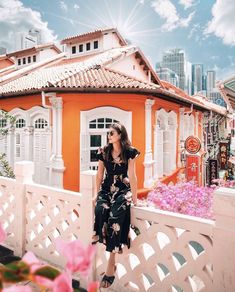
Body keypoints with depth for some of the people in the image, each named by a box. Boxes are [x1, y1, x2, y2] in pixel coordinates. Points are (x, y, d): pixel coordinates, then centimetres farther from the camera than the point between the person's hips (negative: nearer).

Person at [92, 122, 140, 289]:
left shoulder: (130, 152, -6)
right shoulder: (104, 151, 4)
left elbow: (132, 176, -7)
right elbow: (100, 174, 10)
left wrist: (134, 198, -5)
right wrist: (97, 193, 11)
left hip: (123, 189, -3)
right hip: (106, 188, 4)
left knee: (115, 216, -25)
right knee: (100, 209, -30)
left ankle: (111, 262, -12)